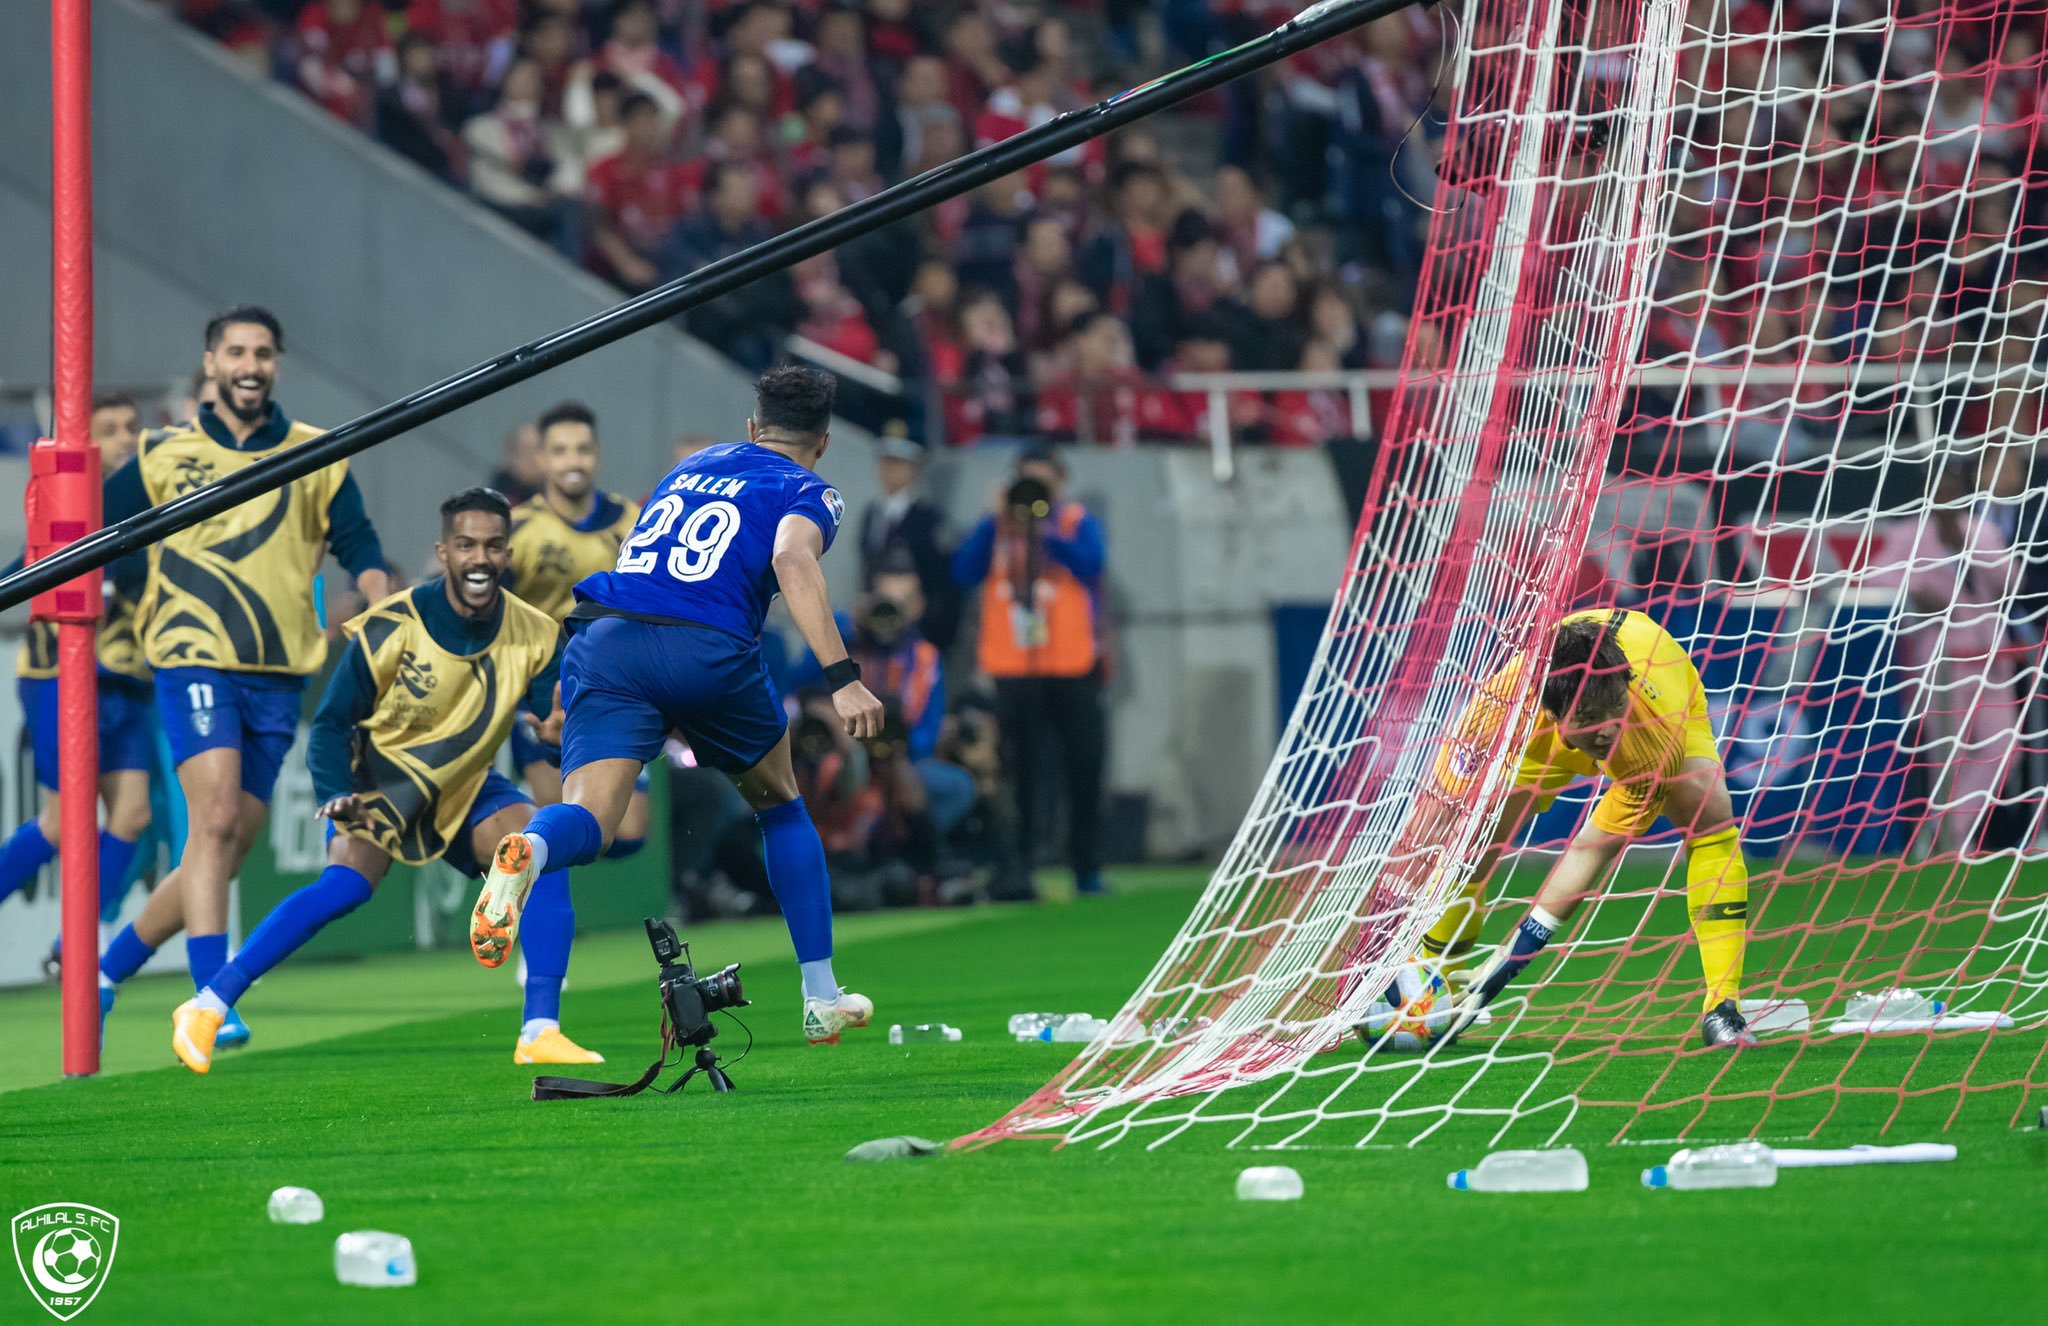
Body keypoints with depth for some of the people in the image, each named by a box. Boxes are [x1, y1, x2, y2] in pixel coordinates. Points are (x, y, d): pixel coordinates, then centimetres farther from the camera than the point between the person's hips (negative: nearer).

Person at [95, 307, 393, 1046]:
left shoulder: (316, 458, 10)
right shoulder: (167, 455, 6)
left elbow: (361, 554, 9)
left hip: (280, 674, 3)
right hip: (195, 660, -3)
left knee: (227, 848, 4)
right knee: (215, 818, -20)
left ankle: (111, 967, 21)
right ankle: (210, 999, -23)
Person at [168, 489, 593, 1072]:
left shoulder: (535, 636, -13)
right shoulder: (392, 628, -23)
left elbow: (558, 724, -9)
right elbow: (331, 723, -17)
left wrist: (566, 726, -35)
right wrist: (336, 798, -34)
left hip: (466, 785, 4)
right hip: (380, 778, -4)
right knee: (346, 885, -30)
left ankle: (540, 1032, -20)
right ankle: (205, 1010, -24)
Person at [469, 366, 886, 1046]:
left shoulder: (692, 466, 30)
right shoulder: (807, 491, 12)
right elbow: (792, 560, -9)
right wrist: (841, 678, -18)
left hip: (602, 634, 3)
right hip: (706, 649, -3)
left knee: (586, 820, -12)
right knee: (780, 806, 23)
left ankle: (525, 852, -50)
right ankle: (822, 998, 24)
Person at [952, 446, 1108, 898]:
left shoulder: (1077, 521, 4)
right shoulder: (997, 525, 10)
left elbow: (1091, 562, -14)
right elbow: (965, 572, -3)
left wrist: (1042, 528, -21)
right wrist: (996, 519, -9)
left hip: (1071, 665, -1)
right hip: (1014, 668, 1)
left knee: (1083, 768, 3)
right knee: (1019, 772, -2)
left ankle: (1087, 871, 12)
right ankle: (1017, 868, -1)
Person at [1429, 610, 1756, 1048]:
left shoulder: (1657, 746, -44)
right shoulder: (1504, 700, -43)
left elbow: (1594, 851, -35)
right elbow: (1442, 815, -34)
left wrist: (1506, 961, -35)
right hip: (1541, 739, 2)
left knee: (1710, 814, -28)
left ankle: (1721, 1009, -25)